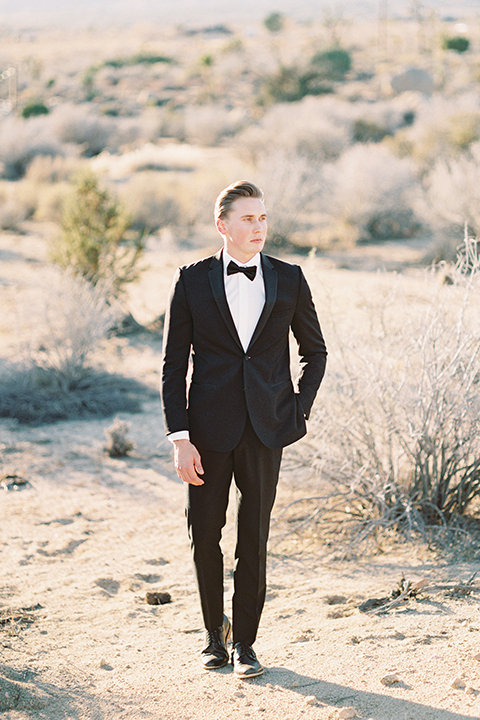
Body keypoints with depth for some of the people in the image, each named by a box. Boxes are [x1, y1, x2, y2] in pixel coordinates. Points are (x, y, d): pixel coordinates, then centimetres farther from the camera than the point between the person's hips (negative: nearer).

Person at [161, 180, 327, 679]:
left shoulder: (289, 280, 3)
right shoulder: (192, 281, -1)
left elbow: (314, 351, 16)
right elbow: (173, 365, -1)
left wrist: (299, 410, 4)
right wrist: (180, 438, -8)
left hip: (266, 429, 1)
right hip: (210, 427, 0)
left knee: (253, 539, 3)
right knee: (204, 535, 6)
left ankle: (245, 641, 19)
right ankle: (214, 633, 27)